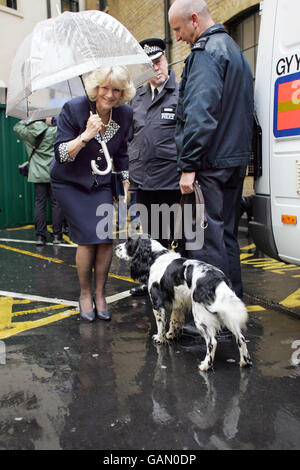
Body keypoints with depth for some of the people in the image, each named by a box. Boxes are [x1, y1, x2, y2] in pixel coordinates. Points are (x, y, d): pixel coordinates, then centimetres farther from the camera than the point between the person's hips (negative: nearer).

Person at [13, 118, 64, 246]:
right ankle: (56, 235, 7)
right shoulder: (54, 131, -10)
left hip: (37, 174, 3)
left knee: (39, 204, 5)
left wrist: (29, 121, 20)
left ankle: (40, 236, 5)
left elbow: (17, 126, 19)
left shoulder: (28, 133, 0)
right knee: (56, 203, 4)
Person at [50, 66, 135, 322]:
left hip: (102, 183, 4)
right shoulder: (73, 109, -18)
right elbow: (61, 155, -20)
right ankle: (85, 294, 8)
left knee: (107, 237, -8)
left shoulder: (125, 114, -5)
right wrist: (86, 135, -32)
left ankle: (100, 295, 10)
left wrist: (125, 181, 10)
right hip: (70, 183, -3)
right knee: (88, 236, -14)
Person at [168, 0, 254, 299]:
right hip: (236, 161, 10)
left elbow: (200, 113, -23)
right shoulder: (233, 49, 22)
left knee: (207, 240, -6)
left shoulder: (205, 53, -11)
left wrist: (189, 165, -23)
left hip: (210, 165, -10)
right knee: (227, 235, 15)